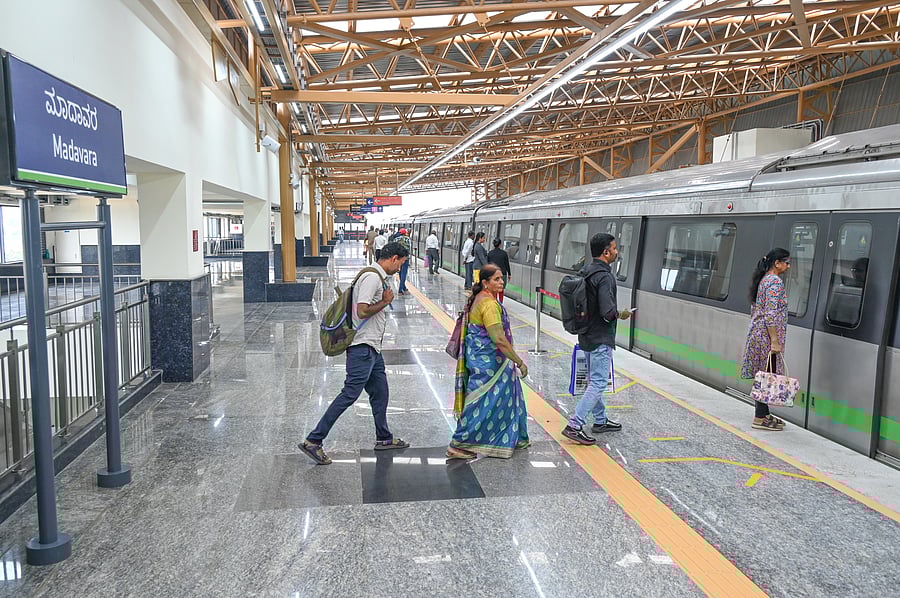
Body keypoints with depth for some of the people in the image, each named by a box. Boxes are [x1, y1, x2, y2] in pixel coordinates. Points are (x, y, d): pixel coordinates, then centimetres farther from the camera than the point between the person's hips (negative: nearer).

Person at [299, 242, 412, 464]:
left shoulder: (379, 277, 16)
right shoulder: (372, 277, -16)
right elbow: (362, 311, -23)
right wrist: (385, 302, -12)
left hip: (372, 347, 11)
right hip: (363, 347, -11)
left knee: (380, 392, 17)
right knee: (349, 394, -9)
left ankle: (384, 438, 31)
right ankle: (313, 441, -4)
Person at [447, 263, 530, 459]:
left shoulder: (479, 298, 9)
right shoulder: (489, 304, -22)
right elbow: (499, 339, -26)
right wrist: (519, 362, -19)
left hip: (483, 360, 11)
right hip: (488, 361, -11)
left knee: (504, 398, 20)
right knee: (483, 402, -2)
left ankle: (513, 439, 33)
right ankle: (458, 445, 5)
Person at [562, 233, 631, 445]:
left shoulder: (585, 271, 7)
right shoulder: (604, 277, -21)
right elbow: (608, 311, -27)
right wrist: (621, 315, -7)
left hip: (587, 336, 10)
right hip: (601, 338, -10)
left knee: (594, 380, 19)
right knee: (599, 383, -5)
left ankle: (600, 420, 33)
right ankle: (574, 426, -8)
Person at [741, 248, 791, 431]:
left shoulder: (763, 279, 16)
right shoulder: (775, 282, -14)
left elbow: (755, 310, 20)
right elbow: (771, 315, -20)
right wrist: (775, 341, -20)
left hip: (757, 334, 10)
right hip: (767, 337, -10)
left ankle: (763, 413, 21)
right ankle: (760, 418, 1)